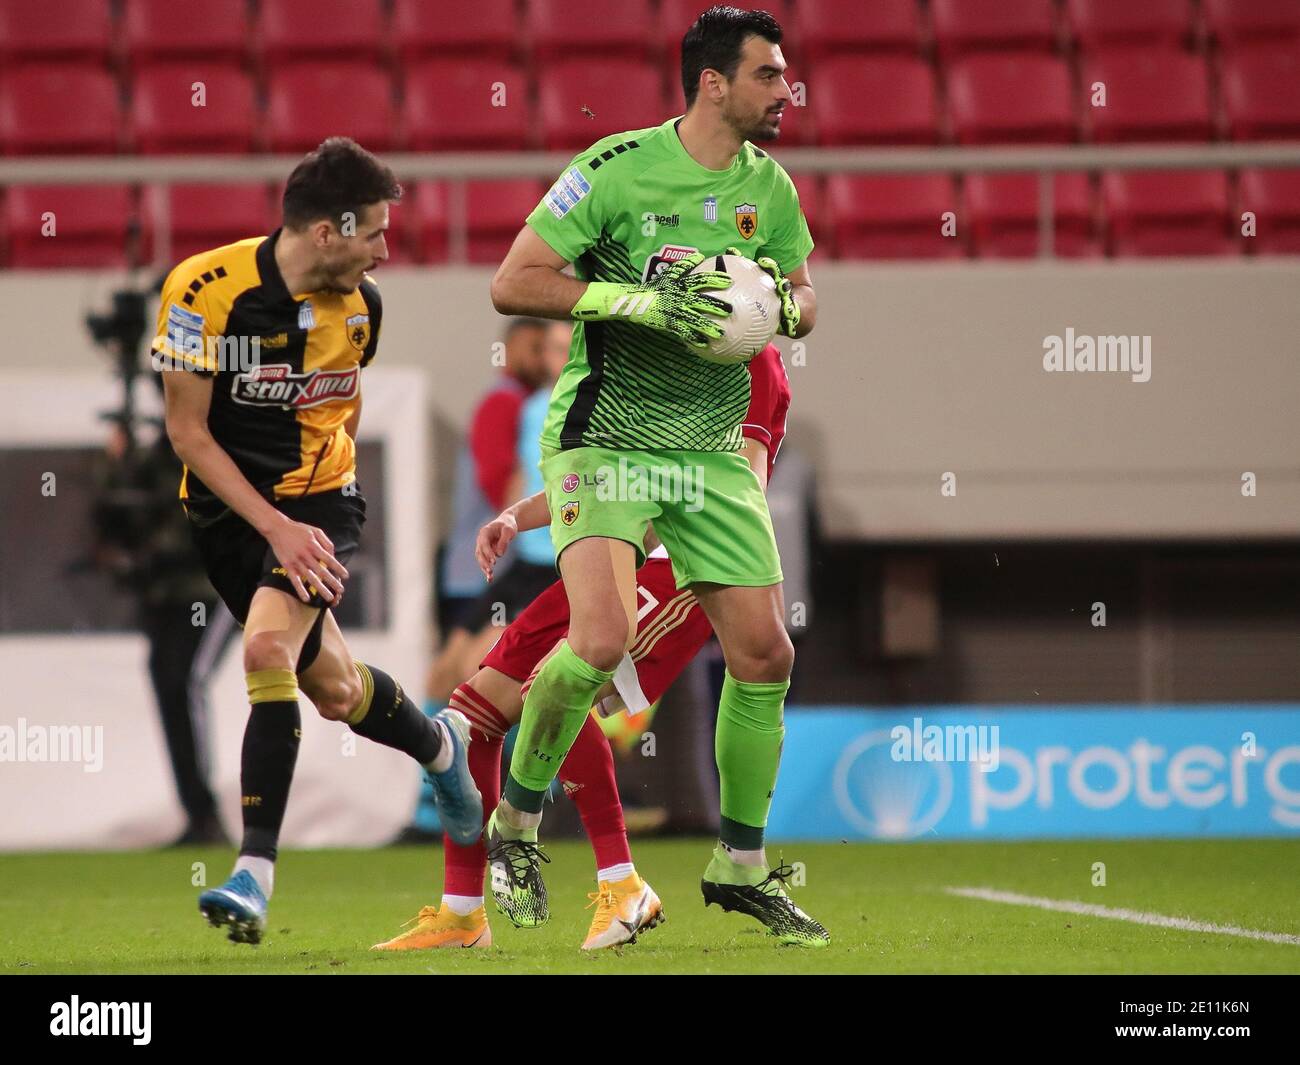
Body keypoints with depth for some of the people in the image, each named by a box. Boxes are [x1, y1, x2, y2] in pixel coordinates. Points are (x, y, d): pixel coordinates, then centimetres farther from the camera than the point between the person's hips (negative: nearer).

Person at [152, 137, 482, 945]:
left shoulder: (359, 303, -6)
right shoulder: (206, 290, -19)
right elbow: (188, 431, -16)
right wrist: (276, 526, -22)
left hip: (319, 498, 0)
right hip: (227, 505, 0)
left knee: (270, 648, -25)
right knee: (332, 688, 9)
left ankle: (257, 871, -23)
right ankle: (440, 746, 43)